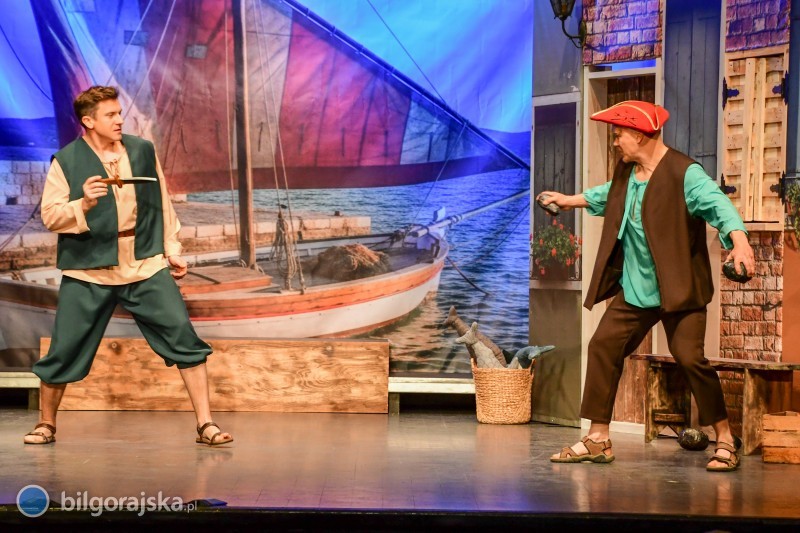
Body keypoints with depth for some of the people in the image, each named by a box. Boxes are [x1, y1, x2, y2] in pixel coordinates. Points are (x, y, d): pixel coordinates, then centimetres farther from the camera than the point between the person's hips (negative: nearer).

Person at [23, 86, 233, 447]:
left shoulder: (143, 151, 7)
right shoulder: (66, 161, -4)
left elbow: (163, 204, 15)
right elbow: (49, 216, -7)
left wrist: (172, 248, 12)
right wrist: (83, 205, -24)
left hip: (147, 267, 2)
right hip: (88, 272, -2)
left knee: (185, 340, -7)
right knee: (63, 353, 4)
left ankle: (205, 424, -1)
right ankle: (46, 424, 26)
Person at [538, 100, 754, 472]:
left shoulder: (684, 173, -16)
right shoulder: (626, 173, 10)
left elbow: (718, 205, -30)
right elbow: (608, 196, 32)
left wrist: (739, 241, -48)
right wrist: (570, 200, 47)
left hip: (679, 289, -8)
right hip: (634, 290, 8)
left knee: (689, 357, -15)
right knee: (603, 346, 4)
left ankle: (726, 442, 0)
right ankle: (598, 440, 12)